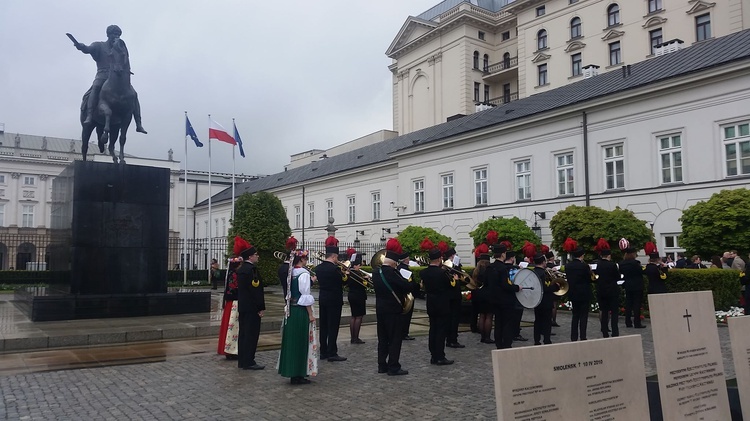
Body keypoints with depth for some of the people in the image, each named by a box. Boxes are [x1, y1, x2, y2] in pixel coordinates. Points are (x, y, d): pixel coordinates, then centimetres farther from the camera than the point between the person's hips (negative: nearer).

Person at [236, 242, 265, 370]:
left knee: (243, 333, 13)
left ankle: (241, 361, 20)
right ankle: (249, 362, 0)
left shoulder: (240, 269, 13)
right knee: (251, 334, -4)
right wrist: (261, 307, -15)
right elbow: (256, 289, -19)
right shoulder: (252, 269, -17)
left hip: (242, 306, 10)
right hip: (252, 307, -10)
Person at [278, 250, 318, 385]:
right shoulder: (304, 273, -15)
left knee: (292, 341, 13)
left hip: (290, 310, 8)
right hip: (301, 311, -8)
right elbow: (305, 296, -17)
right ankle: (298, 375, 6)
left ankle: (292, 372, 23)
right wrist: (310, 314, -13)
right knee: (301, 342, 0)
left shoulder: (291, 273, 9)